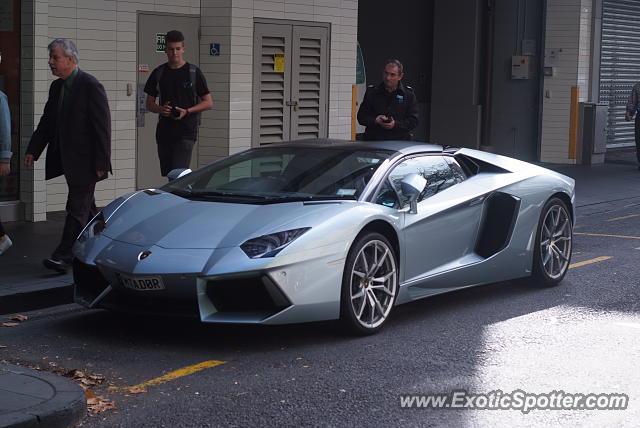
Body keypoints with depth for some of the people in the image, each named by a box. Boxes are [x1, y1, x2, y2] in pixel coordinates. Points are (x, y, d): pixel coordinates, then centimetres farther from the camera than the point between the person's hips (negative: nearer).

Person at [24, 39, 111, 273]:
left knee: (77, 208, -8)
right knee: (86, 206, 17)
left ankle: (64, 256, -9)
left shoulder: (91, 86, -14)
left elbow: (102, 126, -16)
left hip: (85, 160, -8)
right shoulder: (56, 87, 11)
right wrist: (33, 150, 4)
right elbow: (47, 121, 15)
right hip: (67, 160, 8)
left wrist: (101, 163, -18)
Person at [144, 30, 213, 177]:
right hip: (164, 132, 4)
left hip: (186, 133, -4)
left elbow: (208, 103, 2)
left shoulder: (194, 72, 1)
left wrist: (187, 111, -13)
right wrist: (160, 109, -9)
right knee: (167, 175, 8)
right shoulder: (158, 73, 10)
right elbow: (149, 103, 15)